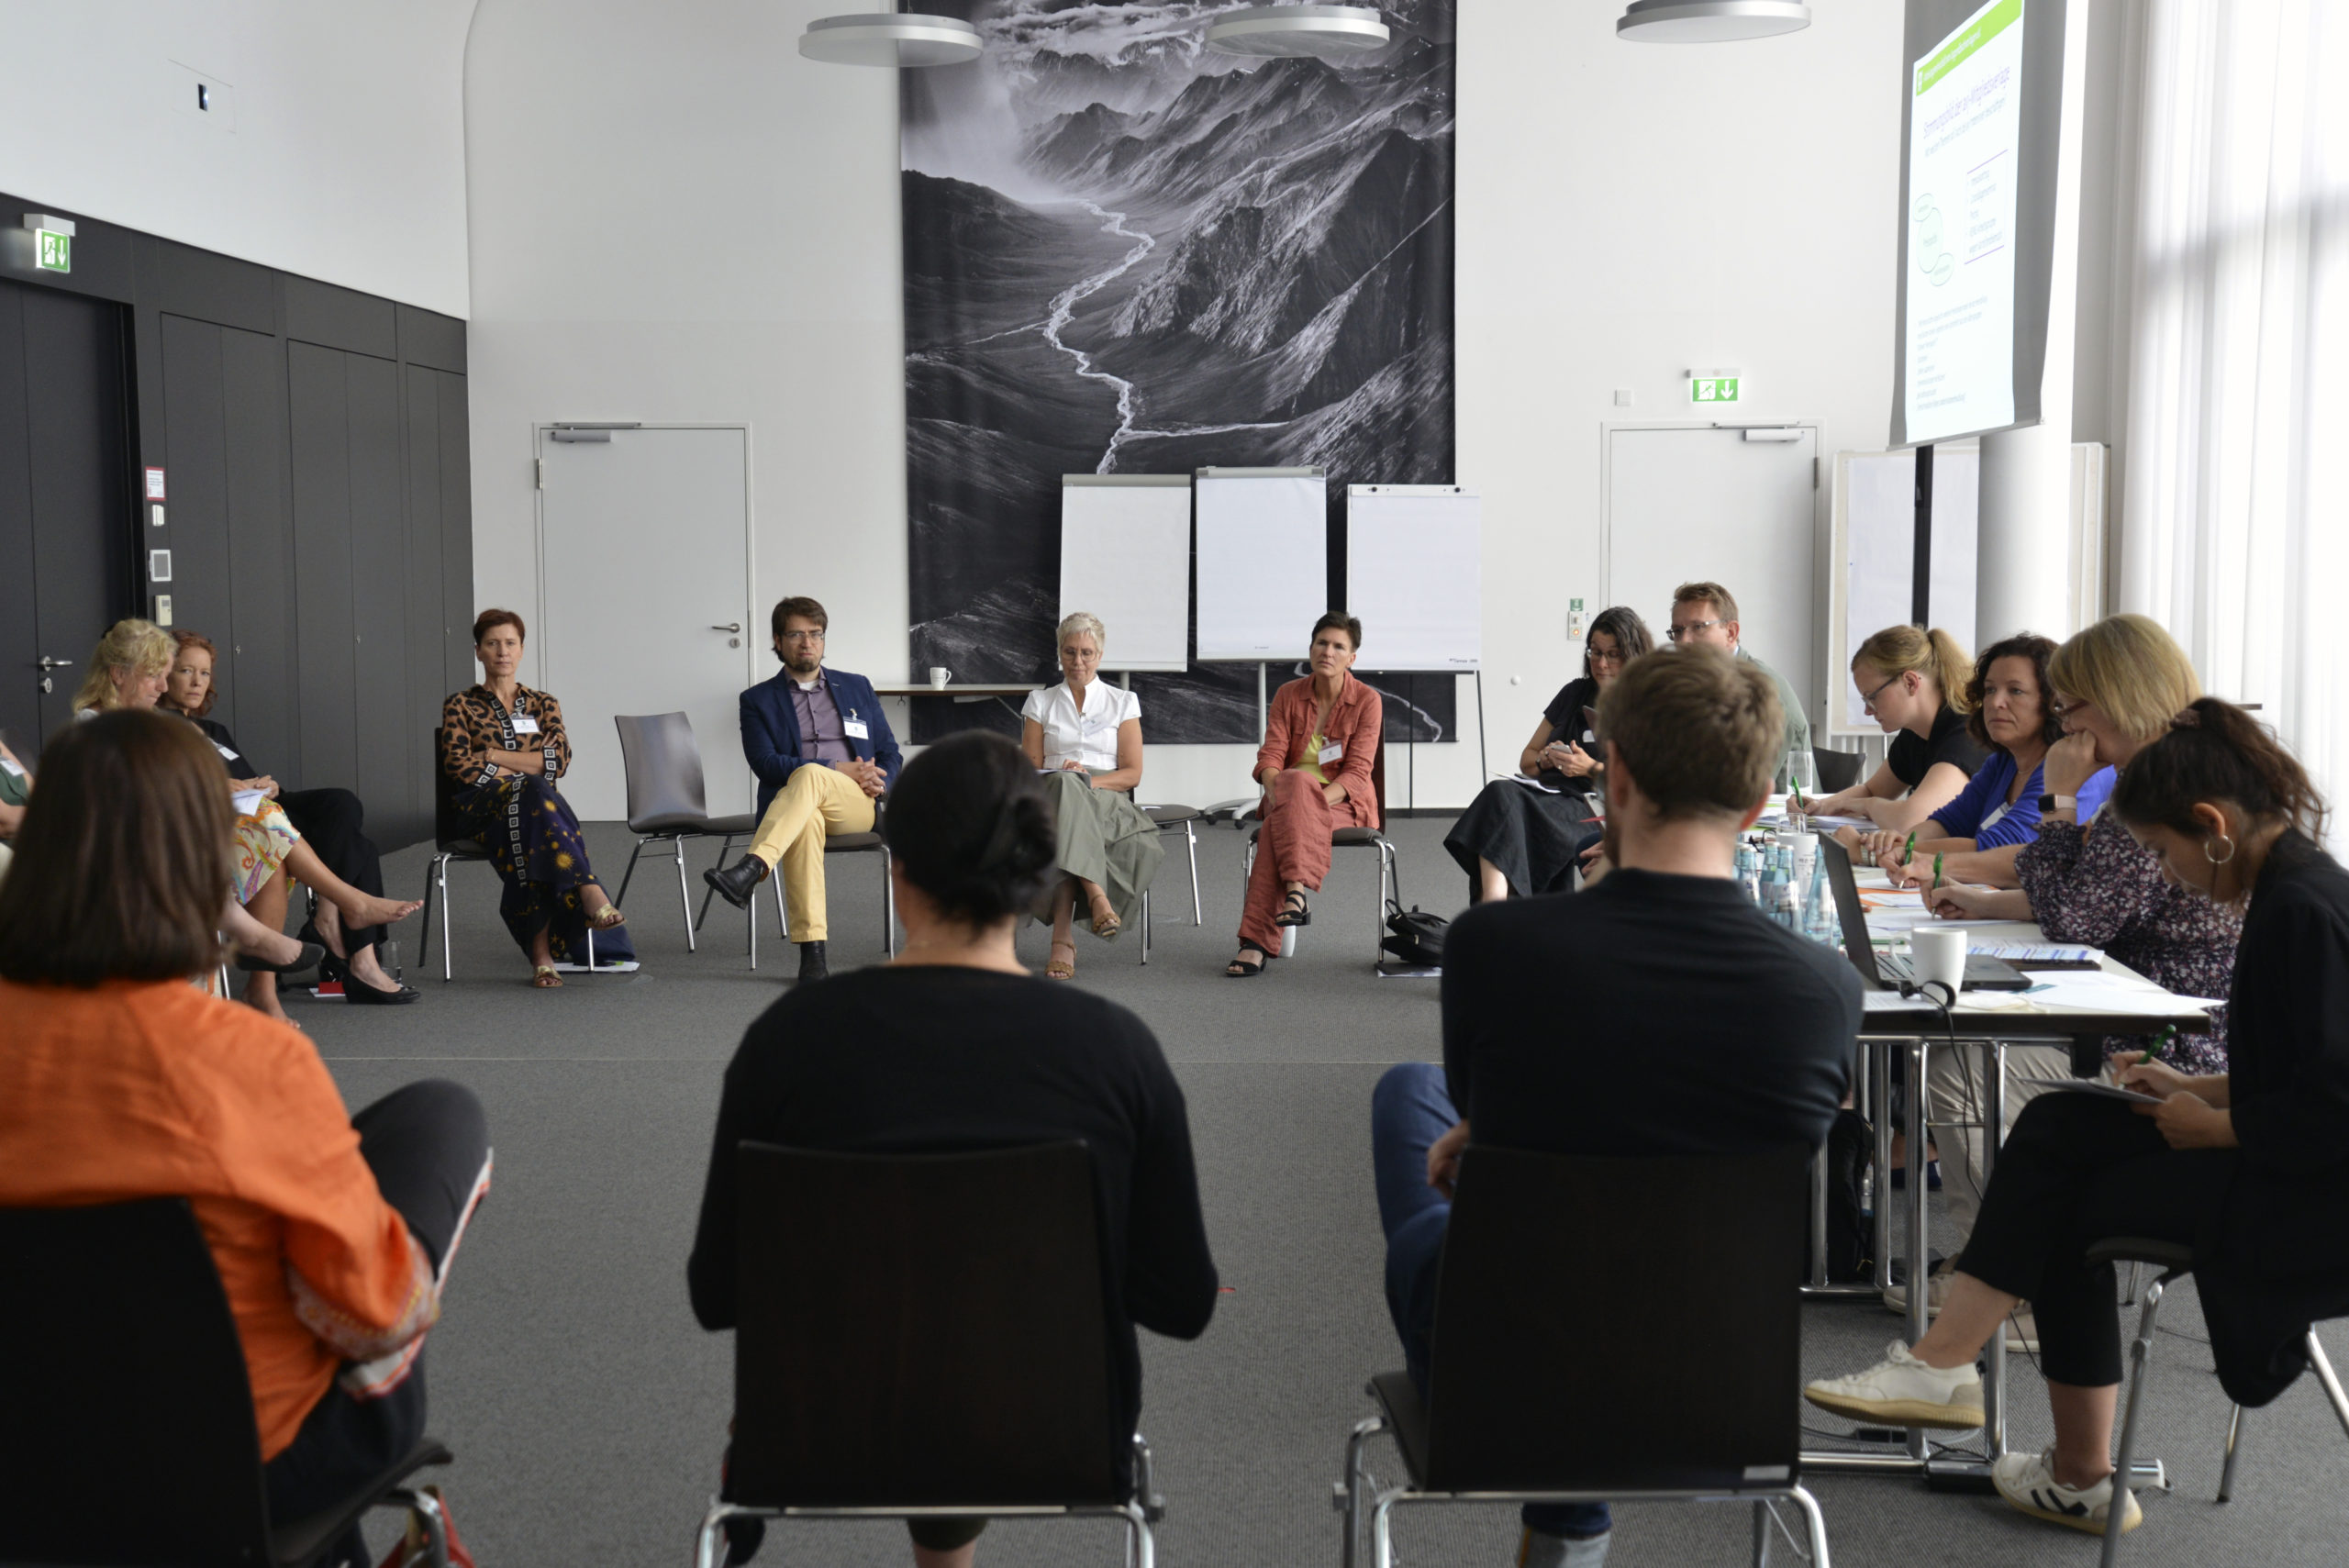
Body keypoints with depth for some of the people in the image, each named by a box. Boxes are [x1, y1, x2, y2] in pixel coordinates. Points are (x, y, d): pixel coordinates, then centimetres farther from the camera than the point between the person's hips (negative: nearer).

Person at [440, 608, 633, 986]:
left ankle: (542, 951, -47)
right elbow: (460, 765, -2)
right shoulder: (460, 707, 16)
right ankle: (590, 894, -51)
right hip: (482, 806, -2)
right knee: (535, 793, -38)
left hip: (534, 804, 2)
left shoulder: (543, 704, 21)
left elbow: (559, 761, 3)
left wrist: (493, 755, -2)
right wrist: (526, 770, -8)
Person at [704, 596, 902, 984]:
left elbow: (890, 756, 20)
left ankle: (751, 870, -53)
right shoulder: (758, 700, 15)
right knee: (807, 822, -40)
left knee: (809, 776, -35)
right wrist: (840, 770, -10)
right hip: (791, 807, -1)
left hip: (857, 806, 1)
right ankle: (812, 951, -45)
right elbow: (766, 764, 0)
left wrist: (879, 784, -5)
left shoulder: (857, 688, 22)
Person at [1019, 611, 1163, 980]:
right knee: (1063, 785, -38)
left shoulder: (1123, 703, 14)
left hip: (1109, 803, -1)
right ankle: (1096, 895, -50)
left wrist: (1089, 780, -13)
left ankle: (1062, 939, -45)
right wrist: (1064, 780, -12)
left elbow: (1132, 773, 6)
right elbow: (1030, 770, 10)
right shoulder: (1040, 703, 17)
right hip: (1053, 798, 1)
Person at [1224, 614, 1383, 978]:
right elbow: (1271, 755, -1)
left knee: (1278, 828, -34)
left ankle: (1257, 941, -43)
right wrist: (1276, 792, -23)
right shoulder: (1289, 695, 7)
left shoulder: (1367, 701, -2)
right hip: (1288, 800, 3)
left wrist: (1316, 797, -26)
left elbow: (1357, 772, -9)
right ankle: (1298, 891, -45)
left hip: (1343, 802, -3)